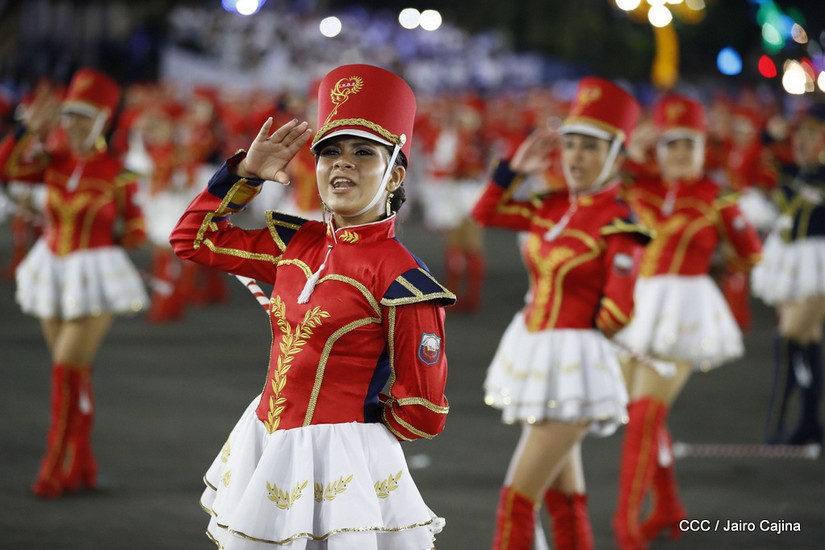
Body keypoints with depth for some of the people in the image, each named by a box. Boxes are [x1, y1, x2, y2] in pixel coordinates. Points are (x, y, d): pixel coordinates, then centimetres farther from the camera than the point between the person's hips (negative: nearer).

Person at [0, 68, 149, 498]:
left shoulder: (117, 174, -8)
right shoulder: (53, 162, 2)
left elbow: (136, 229, 0)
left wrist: (109, 237, -13)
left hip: (96, 276, -5)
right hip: (53, 272, 5)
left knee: (67, 369, -11)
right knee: (75, 375, 12)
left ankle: (55, 468, -4)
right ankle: (83, 466, 22)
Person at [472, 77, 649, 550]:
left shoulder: (618, 223, -14)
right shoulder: (556, 207, 7)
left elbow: (617, 313, -17)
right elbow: (485, 212, 16)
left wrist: (577, 337, -1)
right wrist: (517, 168, 4)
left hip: (572, 365, -7)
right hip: (532, 353, 7)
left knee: (518, 497, -9)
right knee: (564, 495, 13)